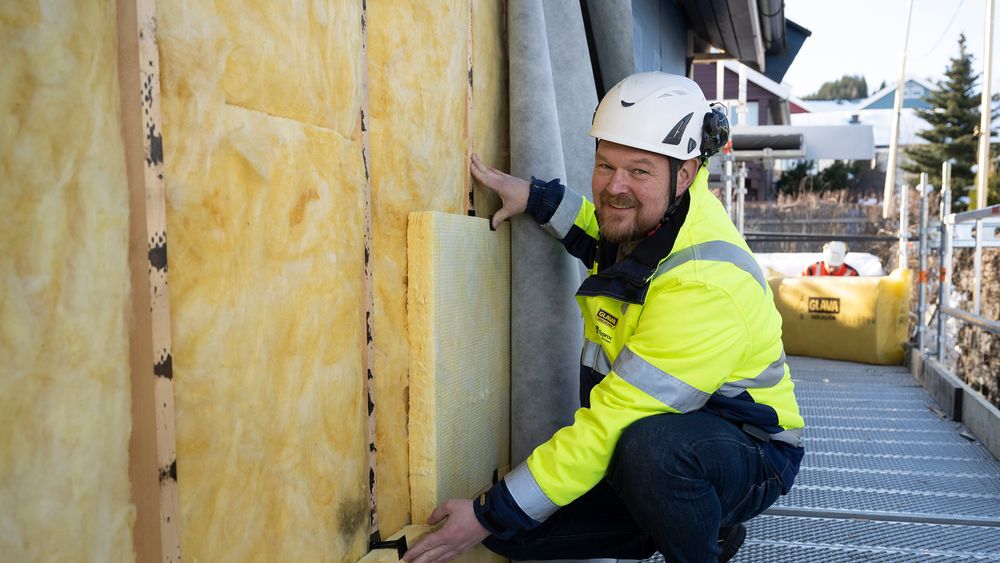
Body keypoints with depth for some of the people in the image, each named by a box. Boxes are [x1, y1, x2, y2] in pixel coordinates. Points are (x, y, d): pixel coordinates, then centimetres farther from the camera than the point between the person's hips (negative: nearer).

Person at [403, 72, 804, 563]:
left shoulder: (704, 285, -31)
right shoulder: (651, 207, -5)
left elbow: (609, 426, -30)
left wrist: (491, 515, -24)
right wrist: (538, 199, 8)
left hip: (747, 454, -7)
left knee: (647, 446, -42)